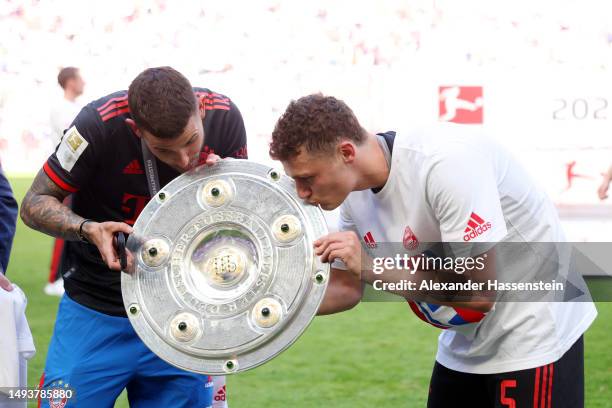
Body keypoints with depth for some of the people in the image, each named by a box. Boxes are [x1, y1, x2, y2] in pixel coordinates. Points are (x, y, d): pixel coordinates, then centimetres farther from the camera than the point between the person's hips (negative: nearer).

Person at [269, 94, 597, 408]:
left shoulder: (445, 161, -29)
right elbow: (347, 288, 5)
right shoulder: (354, 190, -6)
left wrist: (372, 267, -28)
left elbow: (479, 293, -29)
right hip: (463, 346, 8)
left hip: (534, 338, -7)